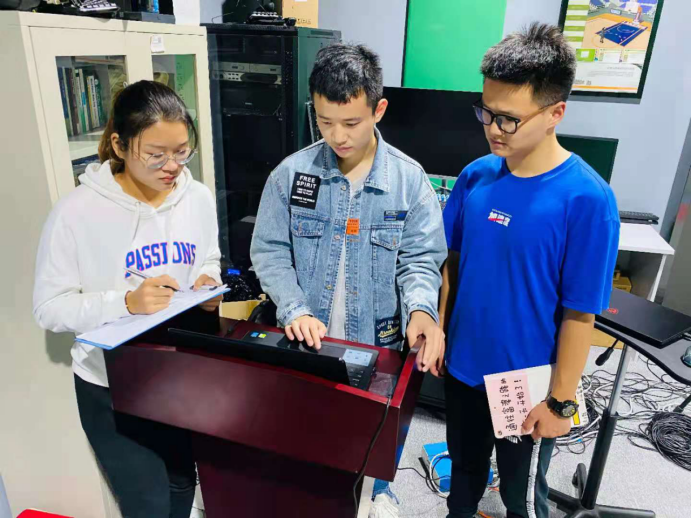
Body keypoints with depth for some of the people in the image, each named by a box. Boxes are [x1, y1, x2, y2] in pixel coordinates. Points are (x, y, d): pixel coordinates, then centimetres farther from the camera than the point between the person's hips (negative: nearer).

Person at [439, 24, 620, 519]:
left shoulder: (586, 199, -22)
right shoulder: (476, 176, -7)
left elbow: (580, 314, -18)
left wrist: (561, 401, -12)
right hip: (463, 367, 5)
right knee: (464, 468, 28)